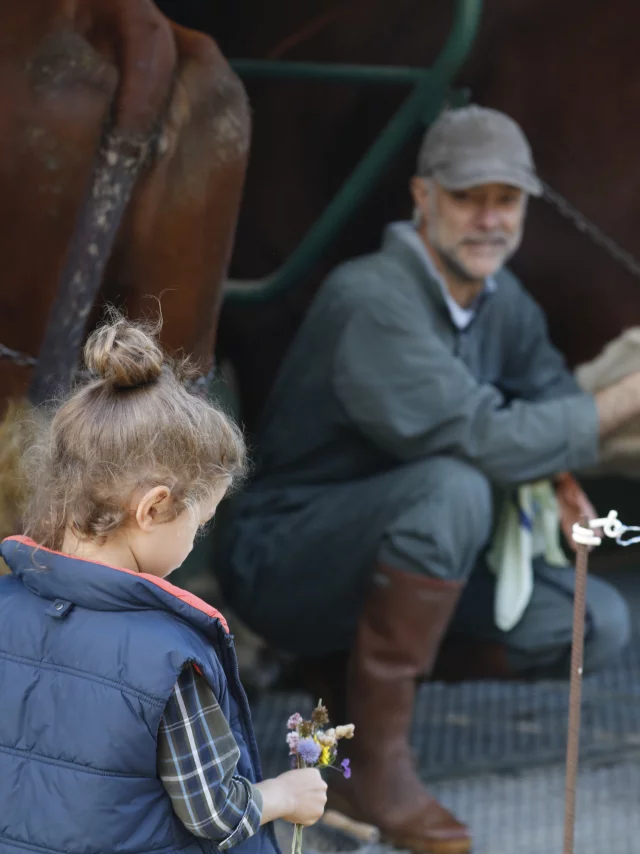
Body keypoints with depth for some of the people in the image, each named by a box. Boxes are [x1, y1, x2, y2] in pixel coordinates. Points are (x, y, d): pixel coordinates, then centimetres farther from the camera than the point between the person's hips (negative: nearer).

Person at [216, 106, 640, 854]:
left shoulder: (502, 300, 3)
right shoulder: (372, 302, -24)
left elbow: (552, 392, 18)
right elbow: (483, 438, -34)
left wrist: (559, 473, -5)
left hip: (394, 557, 8)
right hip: (283, 560, -8)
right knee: (454, 488, -37)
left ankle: (360, 681, 7)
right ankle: (377, 766, -28)